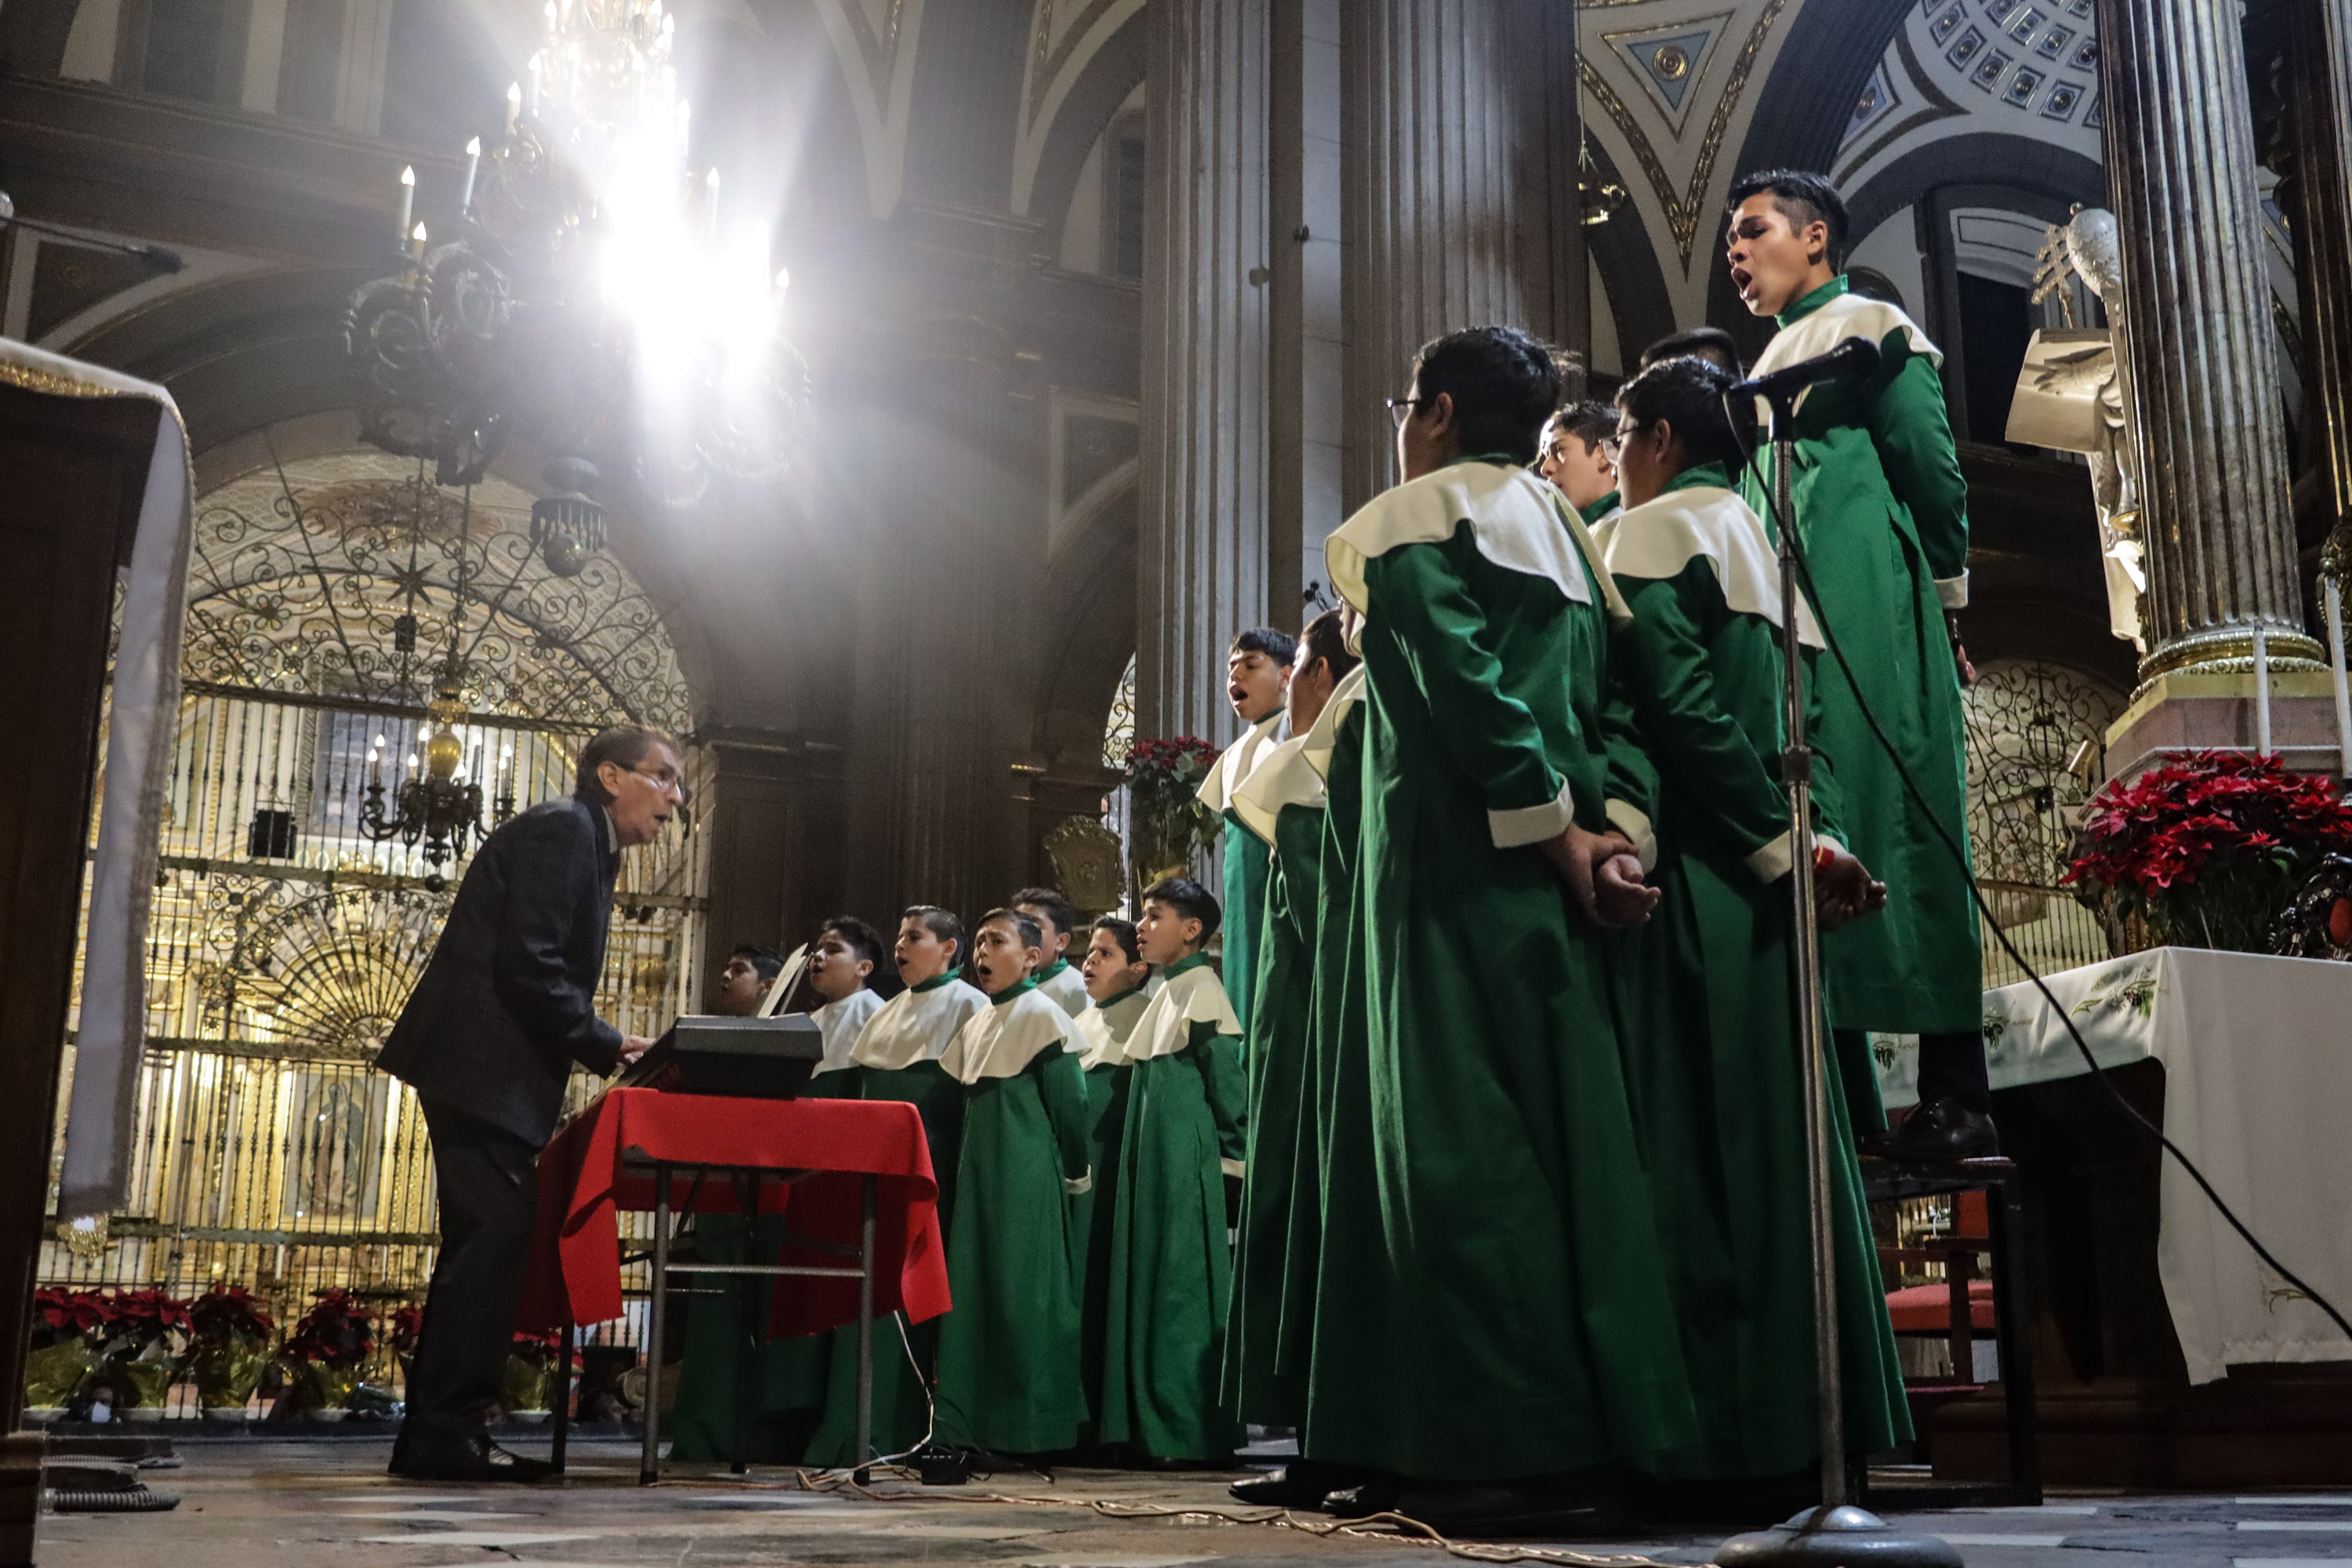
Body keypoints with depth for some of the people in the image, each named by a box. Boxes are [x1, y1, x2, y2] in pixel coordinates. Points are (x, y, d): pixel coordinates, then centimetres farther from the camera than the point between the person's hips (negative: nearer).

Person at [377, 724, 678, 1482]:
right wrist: (607, 1046, -14)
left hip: (488, 1070, 11)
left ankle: (443, 1432, 15)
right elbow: (529, 966, -20)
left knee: (487, 1241, 11)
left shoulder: (582, 840, 22)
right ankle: (442, 1433, -9)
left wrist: (604, 1044, 9)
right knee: (494, 1233, -12)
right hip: (480, 1067, -11)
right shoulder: (562, 829, -10)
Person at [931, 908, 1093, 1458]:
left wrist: (1075, 1174, -8)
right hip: (979, 1172, 8)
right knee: (974, 1285, 8)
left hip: (1028, 1177, -8)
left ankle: (1035, 1426, 0)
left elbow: (1069, 1100, -9)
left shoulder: (1042, 1014, -7)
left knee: (1025, 1290, -6)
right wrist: (966, 1163, 15)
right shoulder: (976, 1023, 16)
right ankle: (975, 1422, 15)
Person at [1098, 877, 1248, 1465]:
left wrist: (1229, 1157, -11)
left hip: (1186, 1167, -9)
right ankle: (1155, 1424, 15)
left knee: (1182, 1287, -7)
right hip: (1152, 1163, 10)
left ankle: (1189, 1429, -2)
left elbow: (1229, 1081, -14)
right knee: (1148, 1281, 10)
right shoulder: (1166, 994, 16)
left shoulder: (1202, 992, -11)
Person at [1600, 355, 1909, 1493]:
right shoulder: (1763, 542, 21)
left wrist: (1780, 844, -14)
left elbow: (1677, 696, -16)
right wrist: (1819, 838, 6)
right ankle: (1823, 1424, 11)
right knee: (1780, 1127, 8)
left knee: (1697, 1136, -7)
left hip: (1696, 875, -8)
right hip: (1768, 882, 8)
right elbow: (1804, 713, 14)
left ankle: (1731, 1433, -6)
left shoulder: (1654, 528, -4)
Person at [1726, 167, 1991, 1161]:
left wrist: (1946, 600, -1)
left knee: (1896, 828, -11)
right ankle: (1842, 1104, 4)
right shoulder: (1770, 367, 26)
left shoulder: (1869, 330, 3)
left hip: (1869, 628, -8)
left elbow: (1934, 471, -3)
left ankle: (1956, 1097, -9)